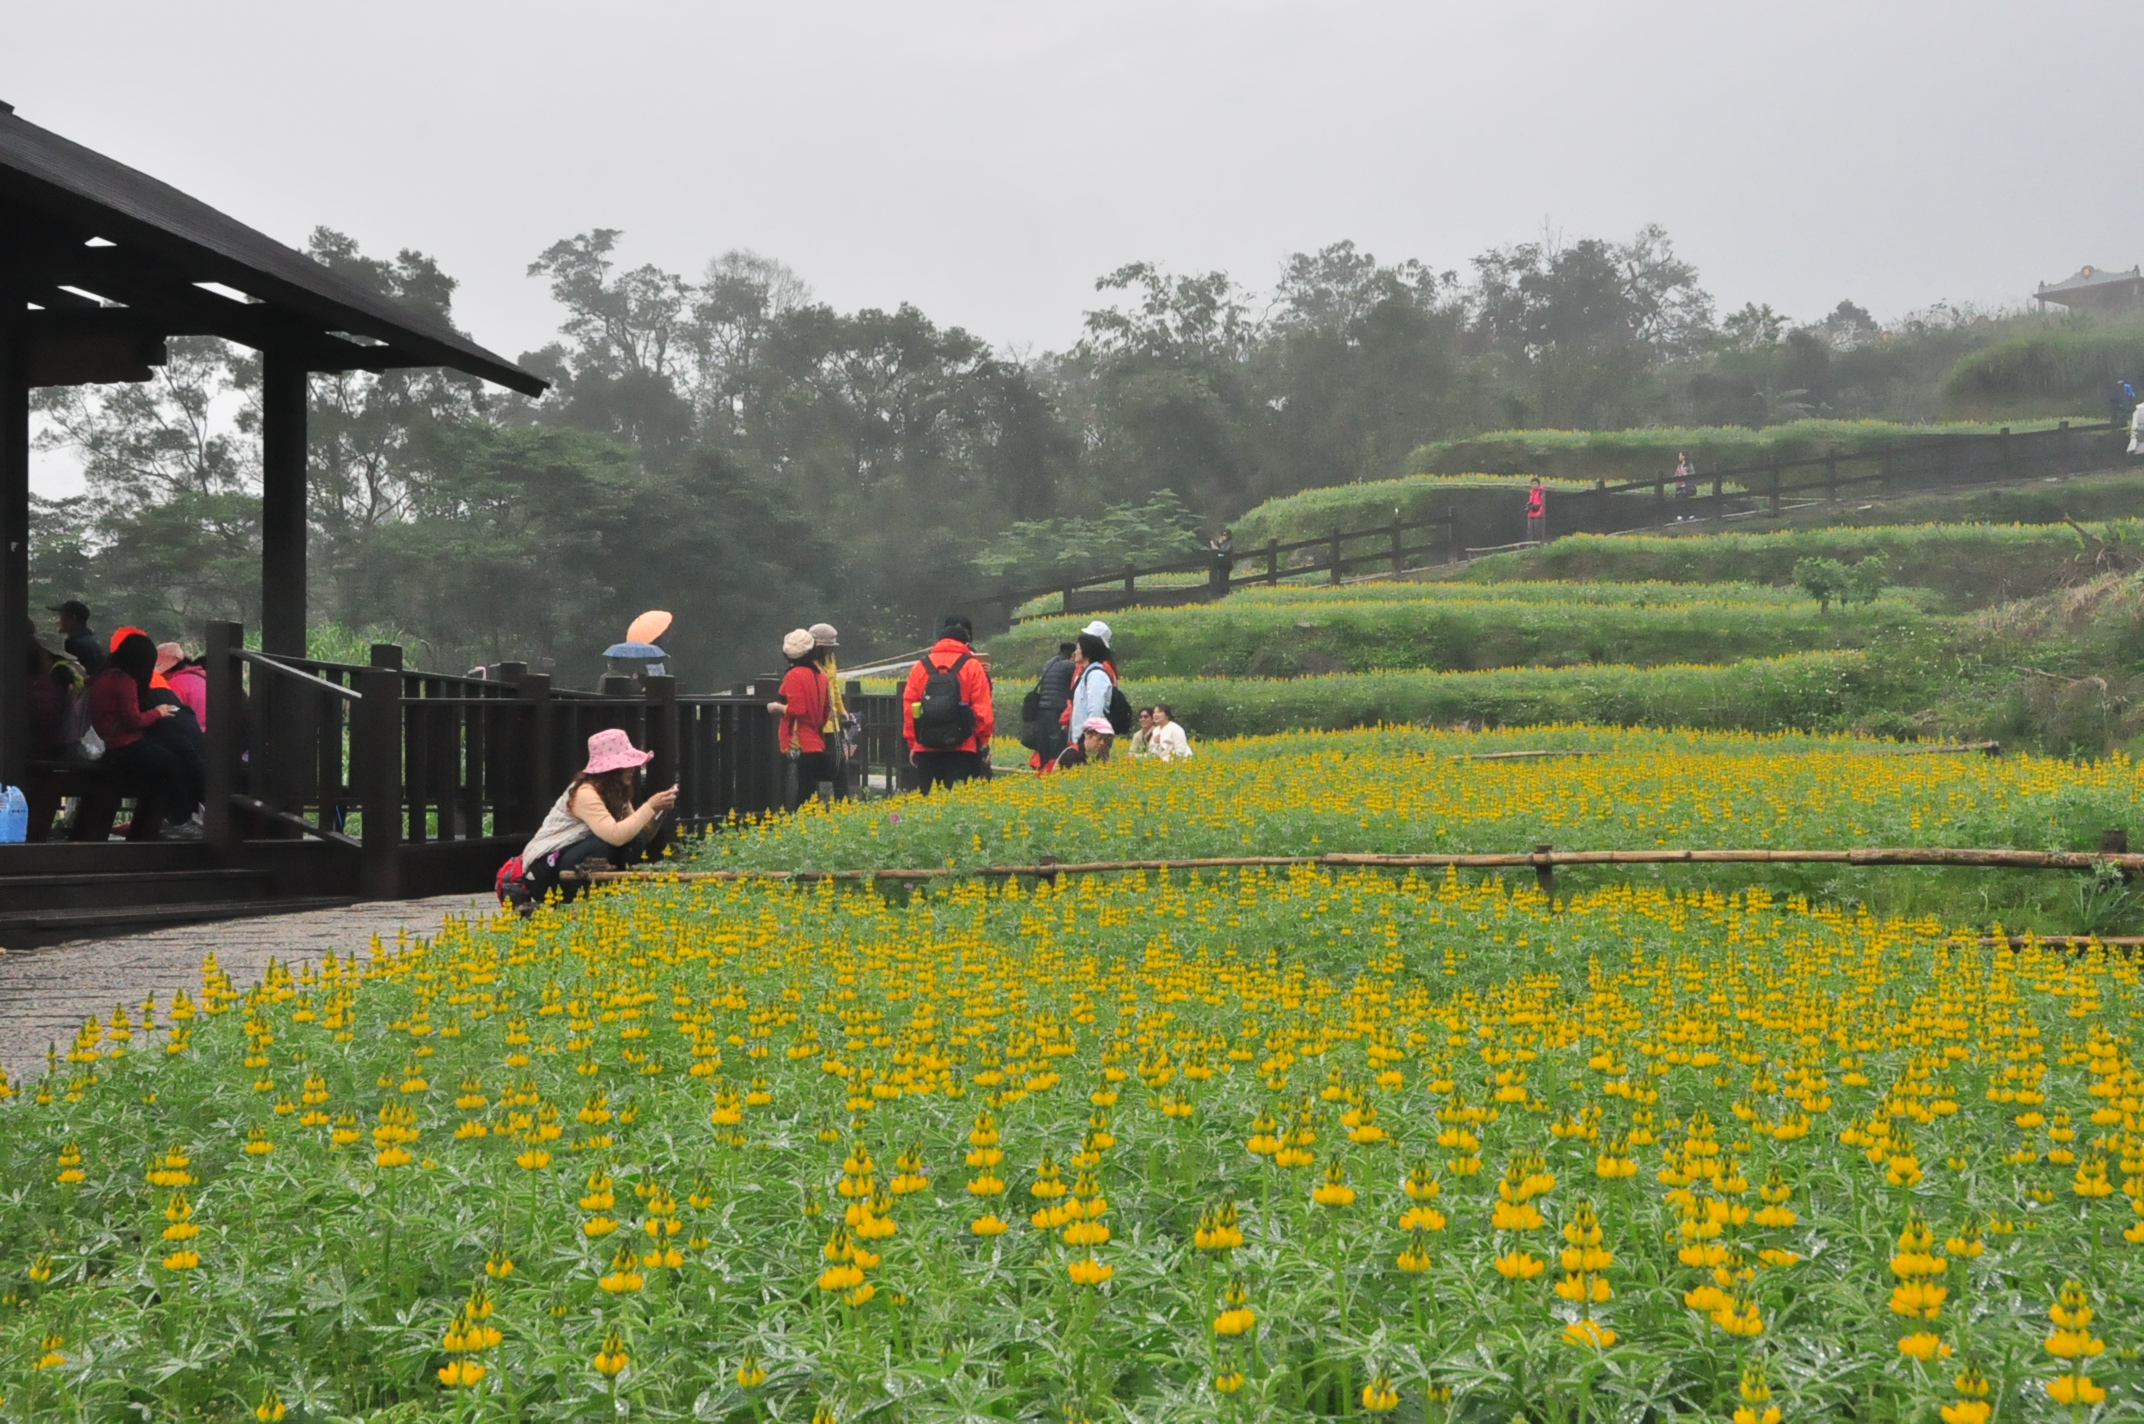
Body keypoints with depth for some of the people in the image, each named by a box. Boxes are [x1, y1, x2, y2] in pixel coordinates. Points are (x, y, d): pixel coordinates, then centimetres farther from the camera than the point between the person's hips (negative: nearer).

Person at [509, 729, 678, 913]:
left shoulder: (617, 793, 5)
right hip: (545, 867, -8)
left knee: (636, 841, -11)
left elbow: (640, 835, 1)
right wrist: (649, 806, -30)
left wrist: (658, 811, -14)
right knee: (605, 842, -32)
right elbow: (615, 836, -37)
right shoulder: (585, 793, -23)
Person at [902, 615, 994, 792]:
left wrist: (912, 743, 14)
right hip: (962, 749, -3)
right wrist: (984, 742, 7)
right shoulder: (972, 666, -1)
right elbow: (982, 709, -3)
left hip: (926, 749, 3)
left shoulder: (921, 666, 7)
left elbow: (908, 706, 8)